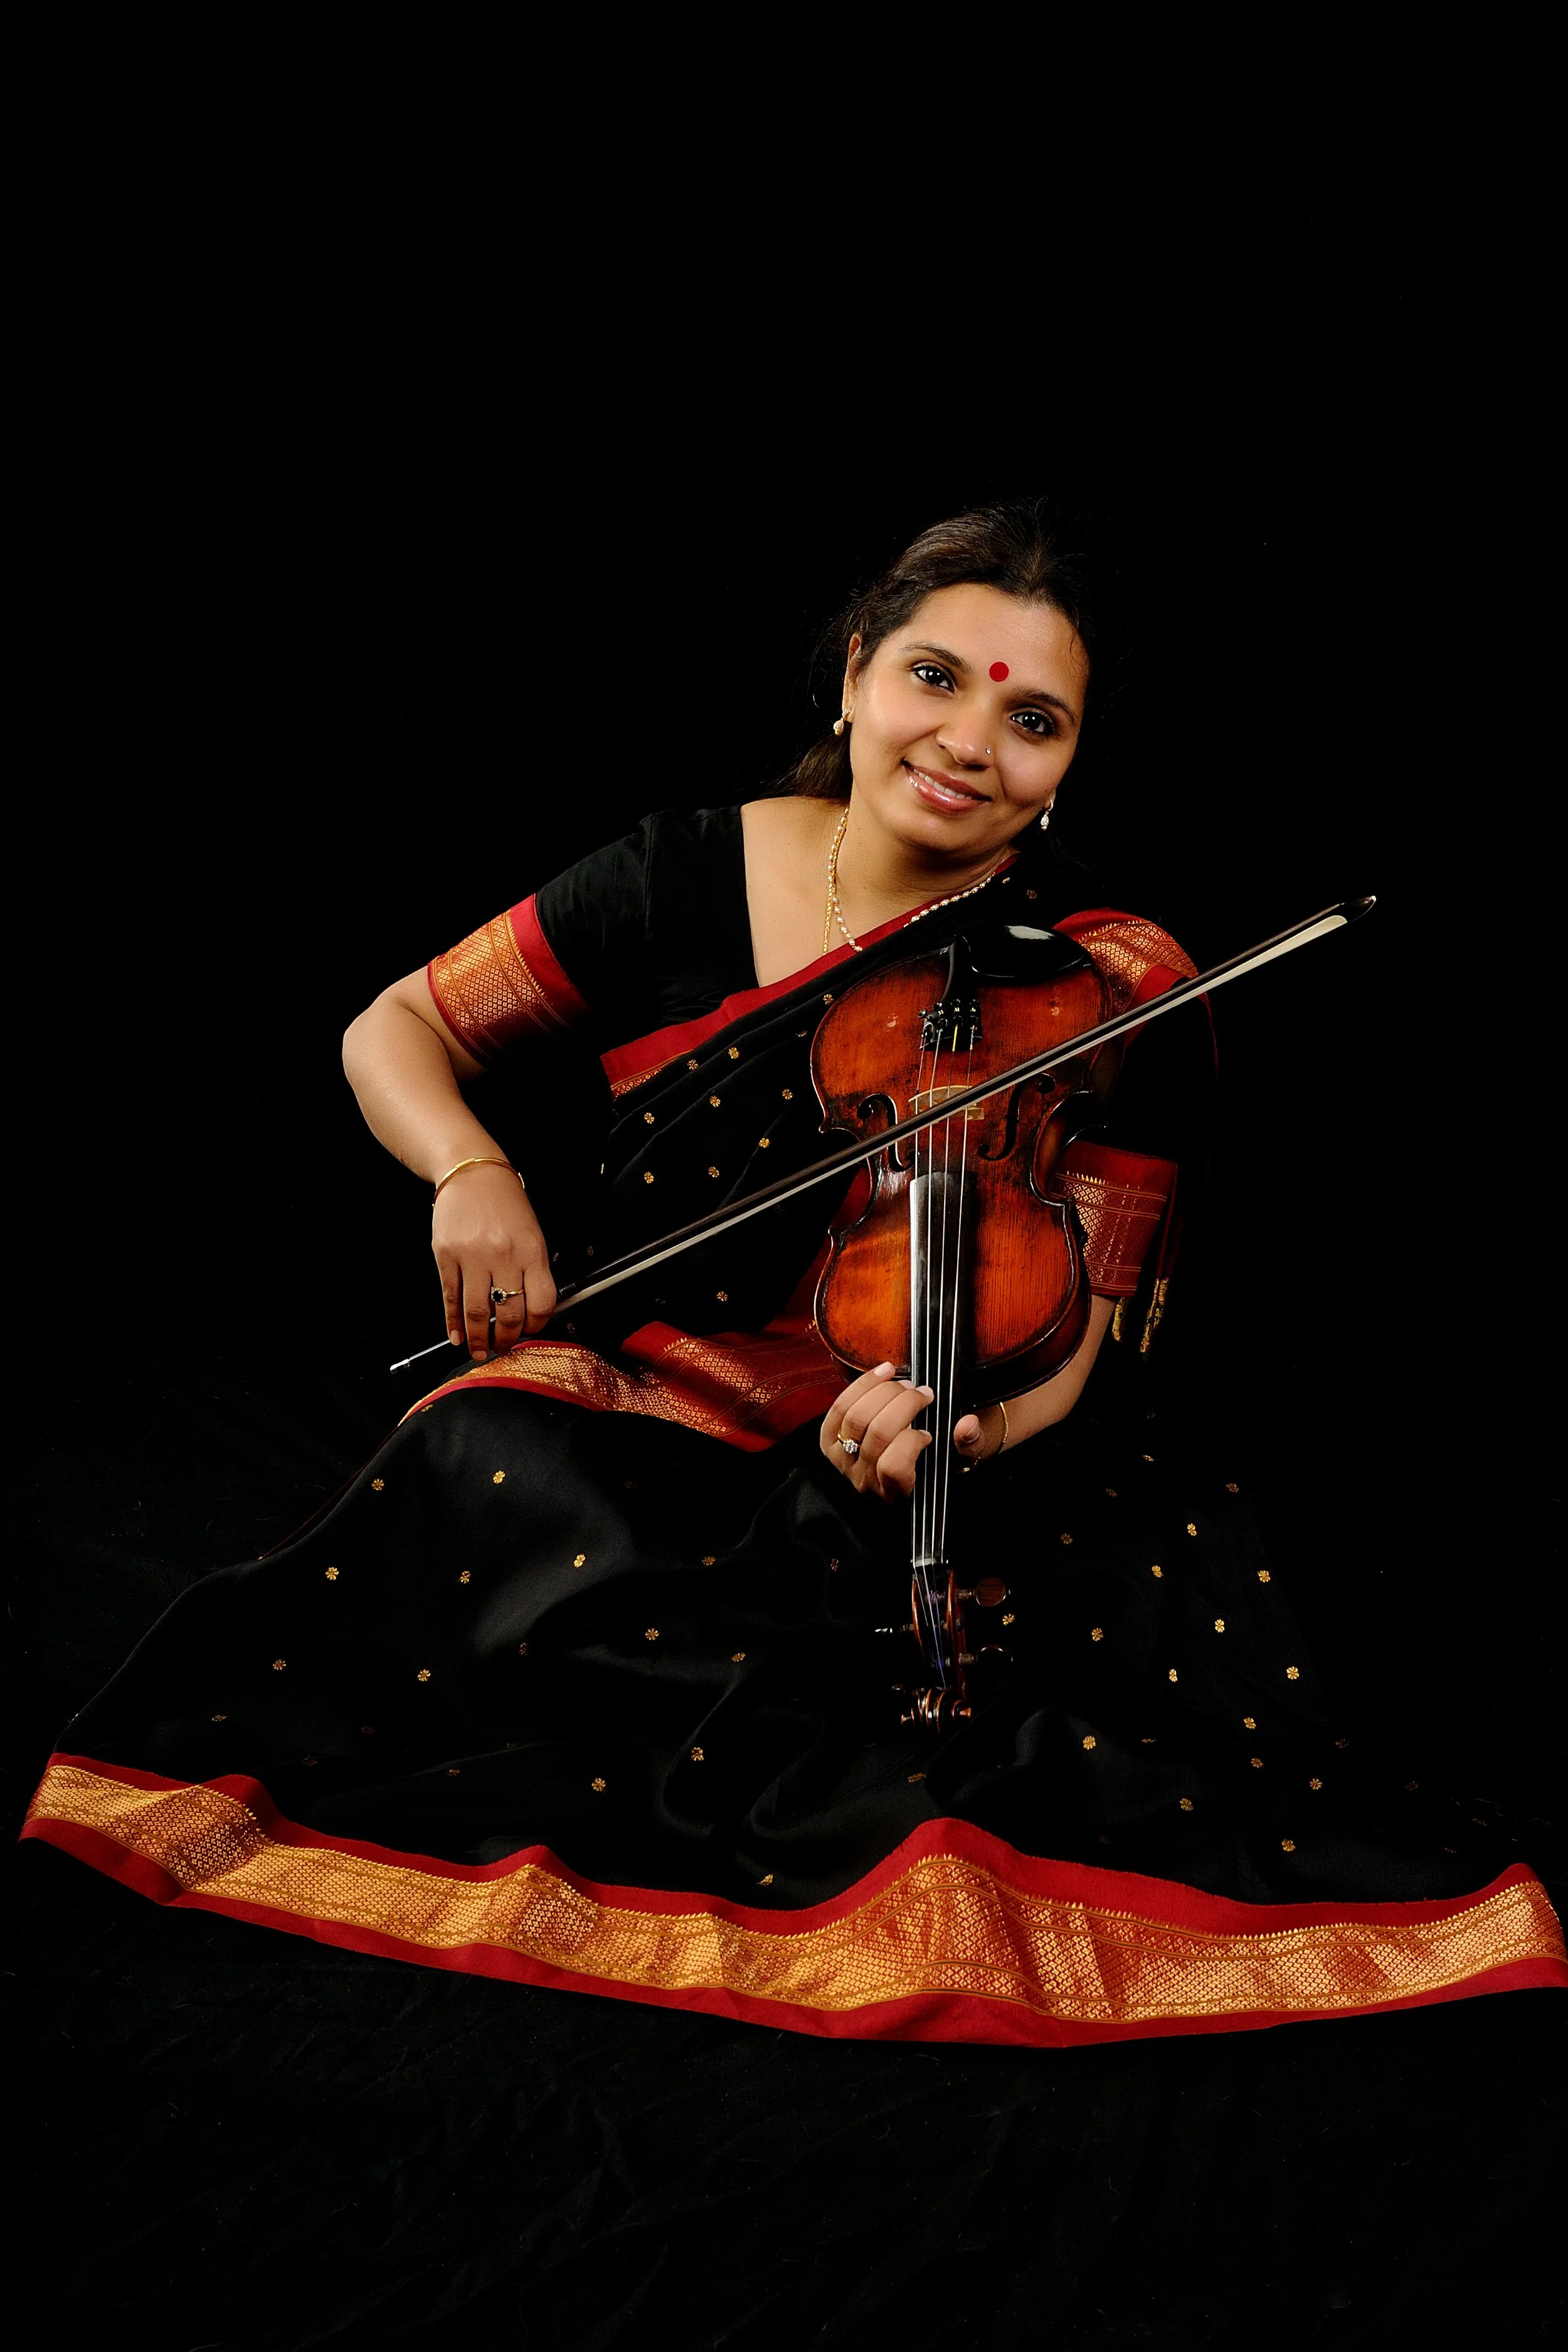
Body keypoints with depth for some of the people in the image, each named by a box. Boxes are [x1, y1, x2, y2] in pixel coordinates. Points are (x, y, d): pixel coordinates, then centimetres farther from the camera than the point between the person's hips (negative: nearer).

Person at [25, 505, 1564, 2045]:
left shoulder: (1115, 996, -7)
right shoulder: (686, 878, -3)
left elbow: (1070, 1330, -10)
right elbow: (399, 1029, 7)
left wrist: (964, 1425, -34)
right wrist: (474, 1173, -15)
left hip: (930, 1448, -1)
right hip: (631, 1401, 2)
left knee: (1175, 1557, -29)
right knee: (484, 1471, -30)